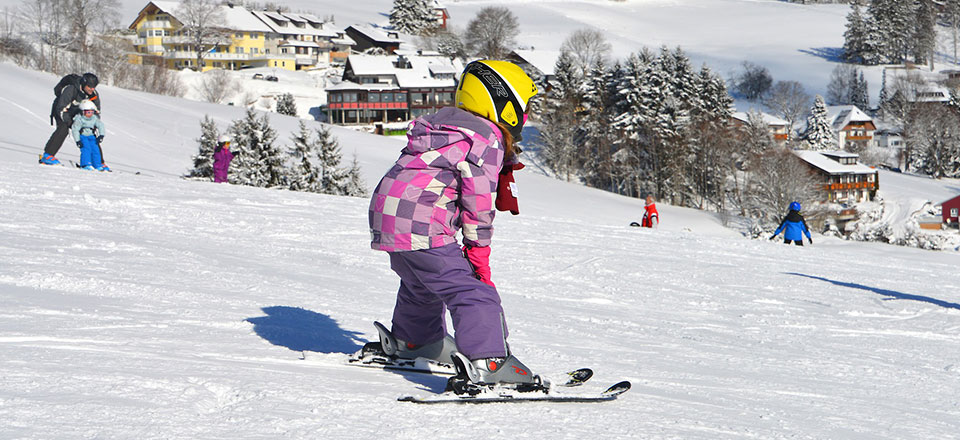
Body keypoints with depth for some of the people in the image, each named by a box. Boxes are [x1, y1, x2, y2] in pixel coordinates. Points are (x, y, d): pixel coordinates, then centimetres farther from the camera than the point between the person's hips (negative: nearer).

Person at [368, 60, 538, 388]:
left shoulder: (444, 122, 19)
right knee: (473, 291, -14)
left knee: (422, 284, 33)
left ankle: (410, 341, 54)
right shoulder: (488, 140, -9)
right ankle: (485, 362, -28)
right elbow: (478, 203, -11)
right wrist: (478, 253, -4)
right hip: (422, 228, -10)